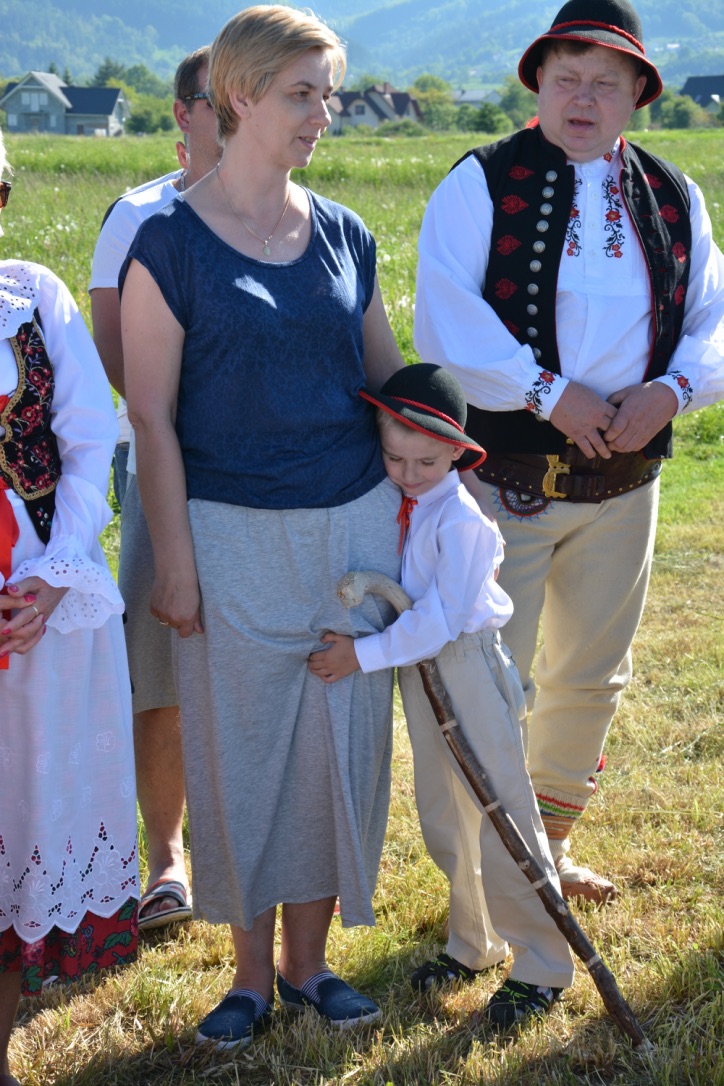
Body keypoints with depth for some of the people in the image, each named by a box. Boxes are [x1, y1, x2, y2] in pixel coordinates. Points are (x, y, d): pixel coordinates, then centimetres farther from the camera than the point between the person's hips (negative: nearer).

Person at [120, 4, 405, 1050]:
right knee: (240, 750, 6)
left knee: (339, 743, 9)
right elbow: (151, 418, -7)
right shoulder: (170, 243, -7)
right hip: (236, 534, -4)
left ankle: (308, 961, 26)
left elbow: (391, 378, 14)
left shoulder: (343, 234, 7)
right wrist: (174, 563, -10)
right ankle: (251, 971, 24)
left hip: (355, 525, 4)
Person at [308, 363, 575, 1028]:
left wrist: (364, 654, -24)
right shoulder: (394, 505, 3)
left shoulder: (459, 519, -20)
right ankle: (468, 944, 35)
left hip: (467, 669, -8)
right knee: (442, 821, 18)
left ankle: (542, 967, 9)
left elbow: (442, 617, -25)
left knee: (503, 821, -2)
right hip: (419, 673, 8)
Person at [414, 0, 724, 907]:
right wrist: (550, 394, -22)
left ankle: (551, 840, 37)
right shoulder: (481, 184, -6)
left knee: (591, 678, 17)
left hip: (623, 482, 5)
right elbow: (446, 323, -17)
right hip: (504, 480, -5)